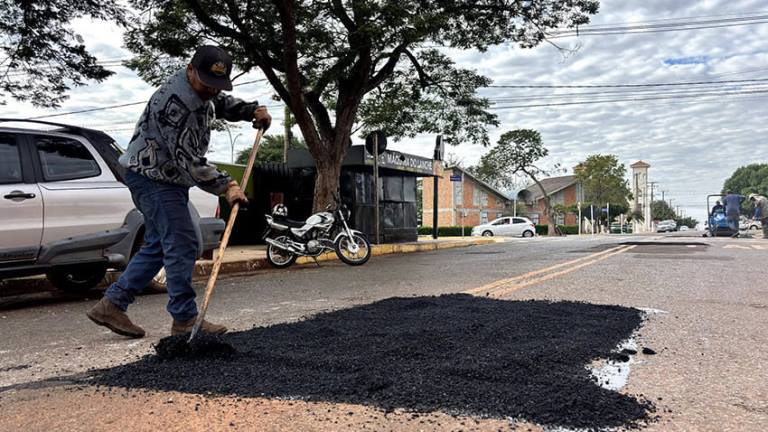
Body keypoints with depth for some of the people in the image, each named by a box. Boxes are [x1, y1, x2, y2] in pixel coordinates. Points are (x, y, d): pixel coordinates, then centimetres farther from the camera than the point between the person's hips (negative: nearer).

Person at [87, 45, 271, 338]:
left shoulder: (203, 91, 5)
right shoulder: (172, 102, -24)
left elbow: (223, 104, 25)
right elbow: (187, 158, -27)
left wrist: (253, 111, 5)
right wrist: (224, 186, -27)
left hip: (169, 179, 10)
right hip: (152, 177, -10)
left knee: (158, 246, 12)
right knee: (181, 244, -11)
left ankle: (111, 305, 18)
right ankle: (185, 319, -3)